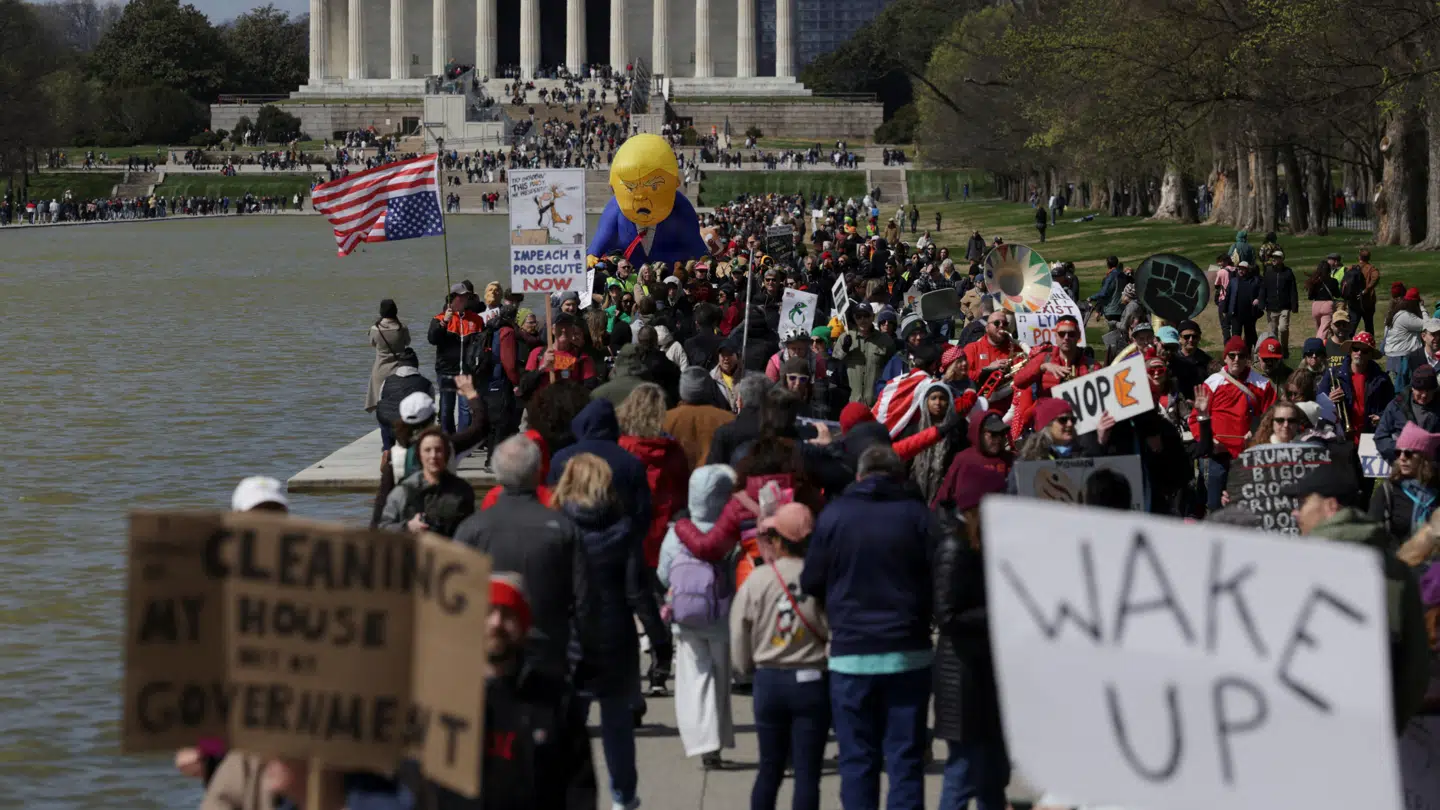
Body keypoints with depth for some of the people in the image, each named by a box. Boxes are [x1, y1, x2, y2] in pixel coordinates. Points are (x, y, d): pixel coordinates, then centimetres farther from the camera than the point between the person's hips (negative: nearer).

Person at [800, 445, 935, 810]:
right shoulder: (917, 515, -3)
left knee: (857, 758, 7)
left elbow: (811, 584, 2)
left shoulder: (833, 515, -2)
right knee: (906, 759, 3)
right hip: (907, 654, 0)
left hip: (850, 653, 0)